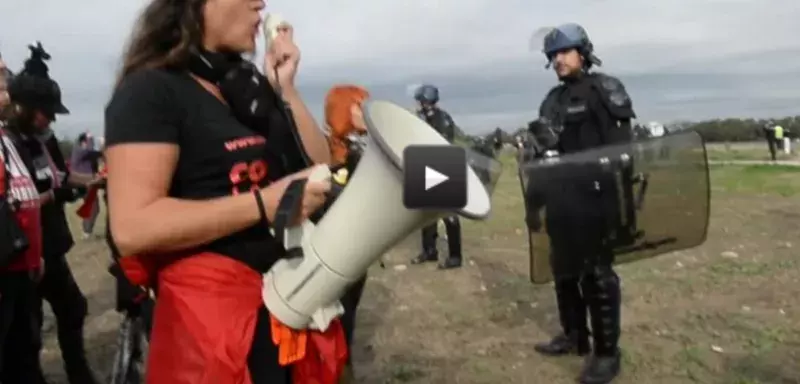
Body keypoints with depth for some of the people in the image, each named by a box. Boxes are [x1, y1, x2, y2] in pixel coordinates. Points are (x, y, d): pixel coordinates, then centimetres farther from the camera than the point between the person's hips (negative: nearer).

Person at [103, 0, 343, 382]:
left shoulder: (251, 86, 12)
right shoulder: (150, 90, -11)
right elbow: (132, 228, -21)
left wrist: (286, 89, -1)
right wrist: (264, 203, -23)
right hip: (212, 305, -7)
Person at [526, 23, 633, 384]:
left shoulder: (604, 89, -3)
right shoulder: (552, 101, 16)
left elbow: (622, 146, -13)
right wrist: (533, 200, 14)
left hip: (595, 197, -7)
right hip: (560, 198, 7)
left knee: (596, 273, -3)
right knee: (563, 269, 13)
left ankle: (607, 352, 9)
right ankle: (574, 336, 29)